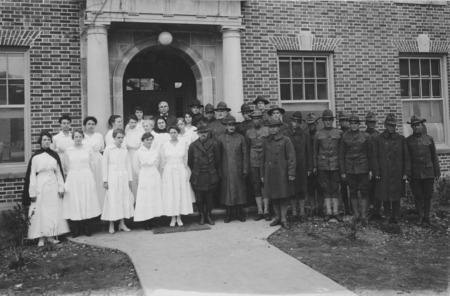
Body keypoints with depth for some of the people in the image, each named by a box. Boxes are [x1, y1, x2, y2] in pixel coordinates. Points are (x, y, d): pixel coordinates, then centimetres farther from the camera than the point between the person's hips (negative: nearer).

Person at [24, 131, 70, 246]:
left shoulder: (54, 155, 6)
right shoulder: (35, 157, -3)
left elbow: (59, 172, 8)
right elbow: (32, 175, -3)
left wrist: (61, 188, 2)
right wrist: (32, 192, -6)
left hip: (53, 186, 3)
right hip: (40, 186, -3)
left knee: (54, 211, 4)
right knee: (40, 211, -1)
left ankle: (51, 236, 13)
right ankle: (41, 237, 7)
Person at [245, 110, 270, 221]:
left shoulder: (268, 130, 1)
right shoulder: (248, 132, 9)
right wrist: (248, 162, 11)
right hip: (254, 164, 2)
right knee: (256, 187, 4)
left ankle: (266, 210, 6)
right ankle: (260, 211, 10)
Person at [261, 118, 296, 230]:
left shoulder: (285, 140, -4)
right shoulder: (266, 141, 9)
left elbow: (291, 157, -7)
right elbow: (263, 158, 14)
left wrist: (291, 173, -12)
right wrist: (262, 174, 13)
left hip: (282, 173, -4)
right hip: (270, 173, 4)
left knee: (283, 196, 0)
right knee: (273, 196, 9)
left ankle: (284, 219, 8)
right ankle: (277, 217, 21)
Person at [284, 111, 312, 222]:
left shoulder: (304, 135, 7)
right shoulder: (285, 134, 2)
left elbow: (308, 152, 6)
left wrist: (309, 168, 2)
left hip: (302, 167, 1)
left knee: (302, 190, 3)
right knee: (292, 190, 4)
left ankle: (302, 212, 12)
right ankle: (294, 213, 13)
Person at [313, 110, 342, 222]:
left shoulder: (339, 133, 3)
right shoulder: (318, 134, 5)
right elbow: (315, 151, 8)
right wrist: (315, 166, 5)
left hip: (335, 165, -1)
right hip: (322, 165, 1)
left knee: (335, 188, 3)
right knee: (326, 189, 5)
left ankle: (336, 212, 11)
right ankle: (328, 212, 12)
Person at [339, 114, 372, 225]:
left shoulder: (366, 136, 1)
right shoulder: (345, 137, 3)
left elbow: (370, 154, 4)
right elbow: (341, 155, 5)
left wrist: (371, 170, -1)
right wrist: (342, 172, 1)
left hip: (363, 168, -1)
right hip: (350, 169, 1)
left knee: (364, 191, -2)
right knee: (353, 192, 7)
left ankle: (364, 214, 2)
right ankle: (356, 213, 18)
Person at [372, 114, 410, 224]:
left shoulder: (401, 139, 4)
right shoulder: (378, 139, 0)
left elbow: (406, 157, 5)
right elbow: (375, 157, 0)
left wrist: (406, 172, 0)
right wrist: (376, 172, -5)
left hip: (397, 173, 0)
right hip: (384, 173, 0)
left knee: (396, 196, 5)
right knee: (385, 197, 6)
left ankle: (396, 217, 16)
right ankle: (388, 217, 18)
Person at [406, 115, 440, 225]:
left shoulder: (429, 139, 5)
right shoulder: (408, 140, 3)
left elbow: (434, 157, 8)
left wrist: (437, 172, 5)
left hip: (428, 172, 1)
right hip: (414, 173, -1)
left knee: (428, 196, 6)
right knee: (417, 196, 3)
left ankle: (427, 216, 19)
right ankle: (421, 216, 14)